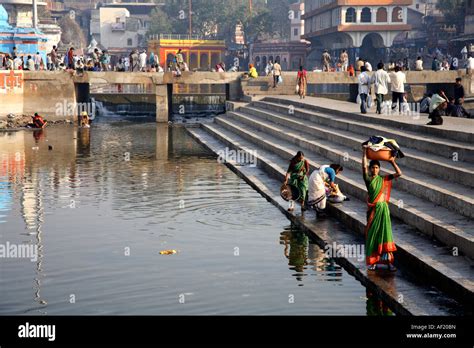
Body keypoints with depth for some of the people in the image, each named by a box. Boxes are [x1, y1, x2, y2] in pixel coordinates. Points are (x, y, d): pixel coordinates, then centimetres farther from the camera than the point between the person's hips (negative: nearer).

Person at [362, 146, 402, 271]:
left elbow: (399, 173, 3)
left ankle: (388, 261, -2)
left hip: (383, 209, 1)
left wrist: (392, 161, 2)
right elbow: (364, 167, -14)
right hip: (373, 209, -1)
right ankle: (373, 262, 6)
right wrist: (364, 152, -13)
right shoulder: (368, 179, 1)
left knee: (385, 234, -1)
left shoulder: (384, 179, 7)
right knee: (373, 234, 3)